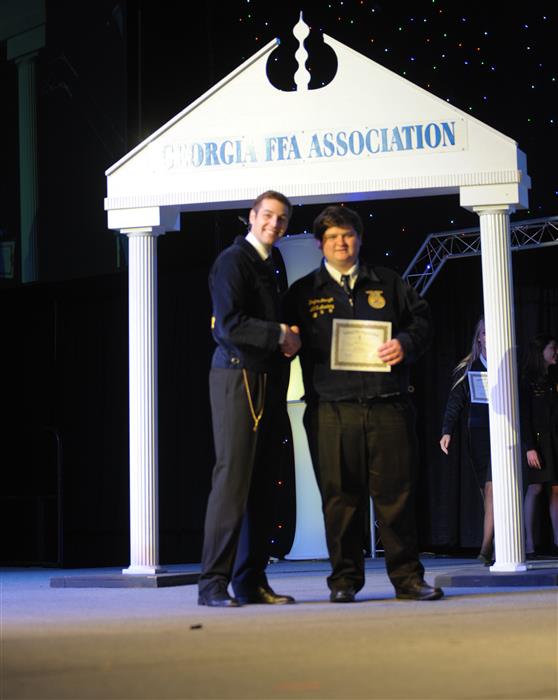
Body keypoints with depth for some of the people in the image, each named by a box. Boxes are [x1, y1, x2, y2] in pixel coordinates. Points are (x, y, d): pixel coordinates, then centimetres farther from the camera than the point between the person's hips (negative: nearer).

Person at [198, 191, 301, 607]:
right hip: (238, 377, -8)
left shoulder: (274, 264, 20)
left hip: (270, 381, 9)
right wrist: (279, 335, -11)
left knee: (263, 483, 7)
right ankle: (213, 583, -9)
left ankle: (251, 581, 11)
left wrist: (289, 339, 6)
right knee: (233, 478, -11)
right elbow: (229, 324, -18)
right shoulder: (233, 261, -7)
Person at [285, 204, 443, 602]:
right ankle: (345, 579, 8)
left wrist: (406, 342, -5)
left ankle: (407, 578, 6)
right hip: (332, 409, -1)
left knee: (396, 491, 0)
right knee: (341, 497, 0)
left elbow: (421, 319, 14)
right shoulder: (304, 292, 14)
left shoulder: (388, 283, 16)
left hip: (388, 405, 1)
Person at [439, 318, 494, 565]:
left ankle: (487, 550, -21)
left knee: (492, 489, -16)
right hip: (478, 434, 3)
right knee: (487, 493, 5)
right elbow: (455, 402, 6)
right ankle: (497, 549, 10)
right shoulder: (467, 368, 11)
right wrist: (447, 431, -7)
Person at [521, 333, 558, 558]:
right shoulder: (528, 381, -4)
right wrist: (529, 447, -17)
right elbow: (524, 416, -10)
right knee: (535, 488, -9)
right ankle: (529, 544, -7)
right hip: (537, 439, -6)